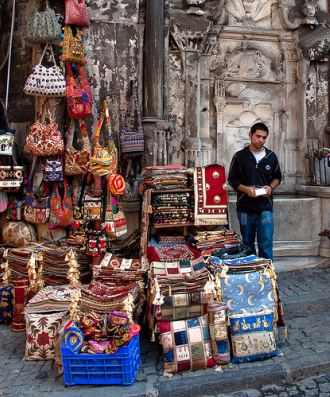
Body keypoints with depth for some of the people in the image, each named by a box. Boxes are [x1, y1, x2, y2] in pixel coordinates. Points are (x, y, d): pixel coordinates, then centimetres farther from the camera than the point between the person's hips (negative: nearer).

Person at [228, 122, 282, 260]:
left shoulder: (271, 156, 5)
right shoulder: (240, 156, -1)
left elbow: (277, 177, 15)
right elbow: (232, 180, 2)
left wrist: (271, 187, -6)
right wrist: (246, 189, -15)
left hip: (265, 207, 0)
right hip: (245, 207, 0)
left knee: (266, 244, -4)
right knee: (247, 244, 12)